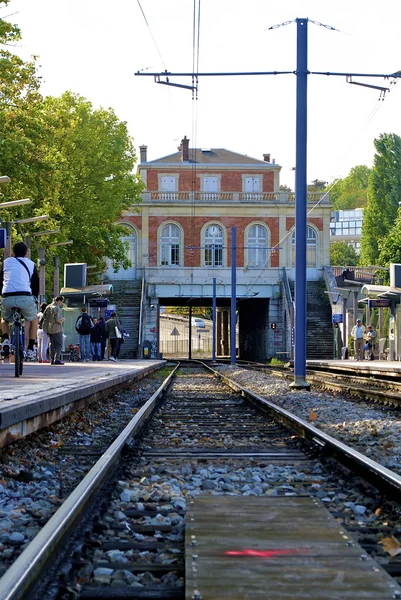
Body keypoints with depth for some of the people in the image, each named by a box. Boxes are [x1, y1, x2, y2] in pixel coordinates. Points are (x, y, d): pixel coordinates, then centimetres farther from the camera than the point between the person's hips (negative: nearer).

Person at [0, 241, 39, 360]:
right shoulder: (30, 264, 17)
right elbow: (36, 284, 18)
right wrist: (34, 297, 33)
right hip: (25, 298, -1)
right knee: (33, 319, 29)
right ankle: (30, 349, 19)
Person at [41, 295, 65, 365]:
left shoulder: (48, 307, 9)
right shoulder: (56, 308, -16)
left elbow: (44, 316, 13)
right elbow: (57, 319, -22)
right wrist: (63, 319, -4)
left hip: (49, 329, 8)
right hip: (56, 329, -8)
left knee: (52, 344, 13)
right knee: (59, 344, -1)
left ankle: (52, 359, 12)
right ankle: (57, 359, -9)